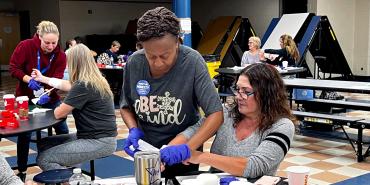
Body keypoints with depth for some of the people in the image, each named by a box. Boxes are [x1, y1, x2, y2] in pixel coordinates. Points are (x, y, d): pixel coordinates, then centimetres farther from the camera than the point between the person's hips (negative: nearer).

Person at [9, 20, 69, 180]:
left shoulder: (60, 55, -12)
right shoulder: (25, 46, -17)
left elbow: (57, 79, -19)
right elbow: (13, 67, -15)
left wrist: (48, 94, -37)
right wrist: (28, 79, -31)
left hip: (50, 97, 2)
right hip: (26, 97, -2)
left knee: (62, 129, 3)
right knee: (24, 133, 3)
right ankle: (22, 171, 18)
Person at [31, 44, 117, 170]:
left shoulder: (83, 86, -19)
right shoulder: (95, 81, 10)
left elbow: (59, 114, -12)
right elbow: (66, 85, 29)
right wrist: (43, 78, 41)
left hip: (99, 142, -10)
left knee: (43, 159, -12)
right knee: (43, 144, 12)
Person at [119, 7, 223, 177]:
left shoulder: (192, 62, -23)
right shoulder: (133, 63, -13)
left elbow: (216, 114, -24)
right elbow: (126, 107, 2)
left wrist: (187, 148, -35)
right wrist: (134, 130, -17)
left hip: (183, 152, -2)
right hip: (146, 150, 3)